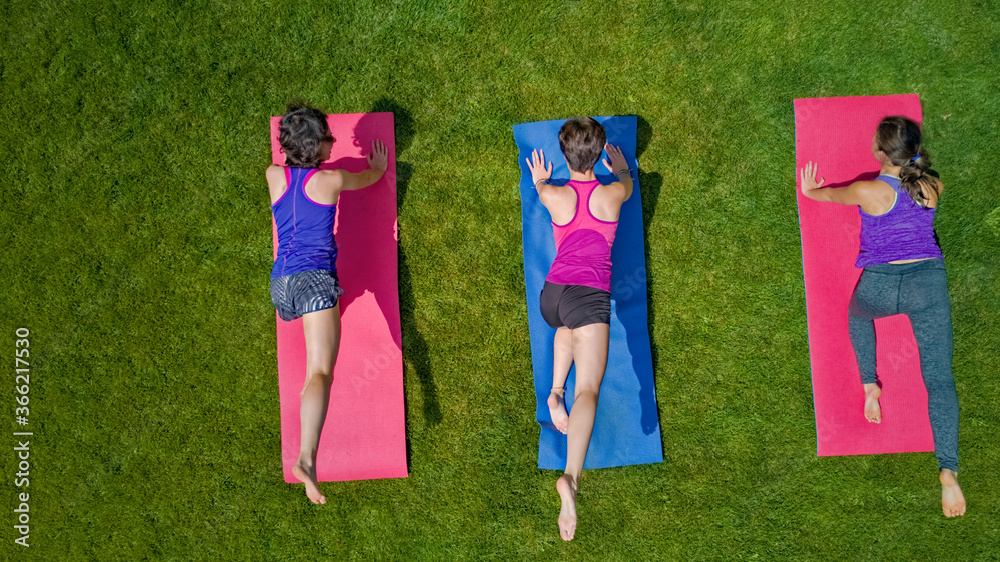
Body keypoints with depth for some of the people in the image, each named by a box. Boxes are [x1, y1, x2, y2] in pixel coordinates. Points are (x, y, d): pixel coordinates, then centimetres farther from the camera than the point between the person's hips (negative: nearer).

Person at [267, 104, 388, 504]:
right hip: (316, 280, -6)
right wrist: (379, 167, 45)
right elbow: (367, 179, 22)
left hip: (280, 283, 6)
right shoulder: (331, 180, 0)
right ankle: (306, 457, -32)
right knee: (320, 372, -16)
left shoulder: (274, 176, 10)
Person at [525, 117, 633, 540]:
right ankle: (571, 476, -33)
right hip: (589, 294, -3)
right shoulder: (611, 194, 7)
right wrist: (621, 169, 53)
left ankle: (555, 391, 19)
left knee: (567, 324, 40)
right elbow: (628, 186, 32)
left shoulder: (554, 196, 9)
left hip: (550, 294, 4)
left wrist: (539, 181, 57)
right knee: (588, 390, -11)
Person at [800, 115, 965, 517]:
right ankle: (948, 472, -12)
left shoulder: (868, 191, -7)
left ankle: (870, 386, 29)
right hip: (928, 281, 2)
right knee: (939, 378, -1)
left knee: (857, 314, 37)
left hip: (879, 285, -2)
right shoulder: (932, 188, 3)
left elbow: (827, 195, 14)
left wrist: (809, 191, 37)